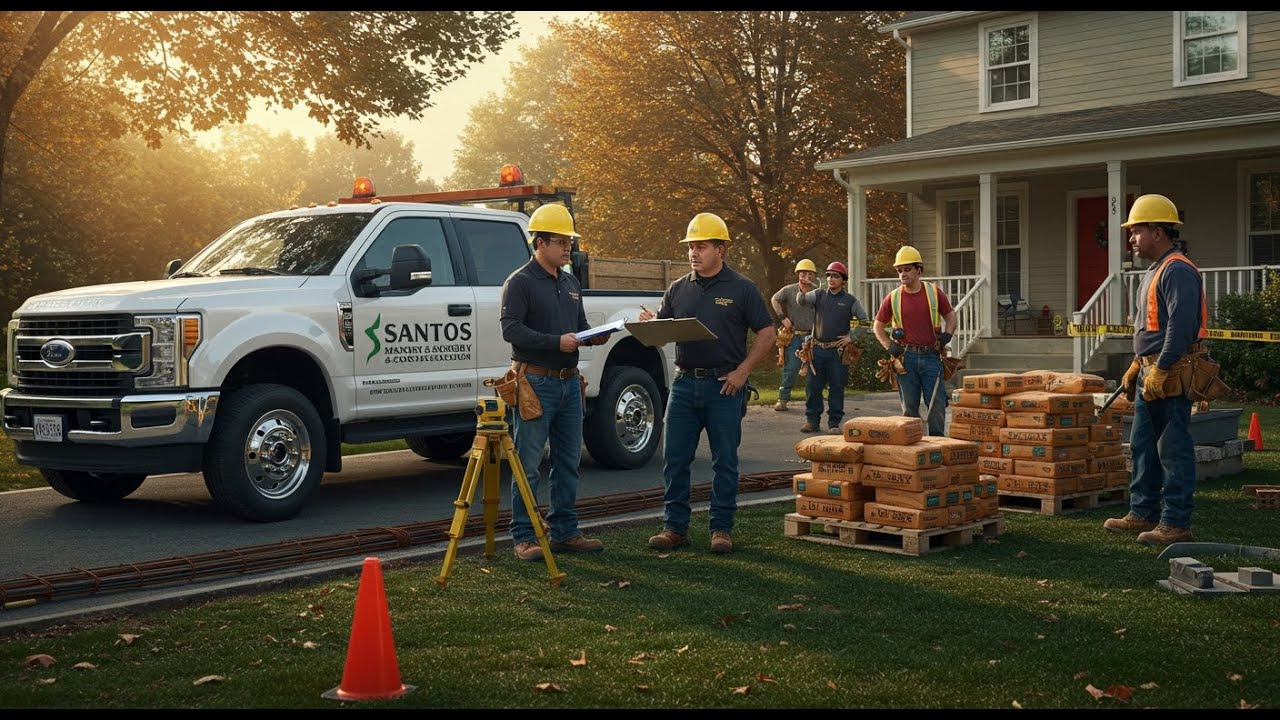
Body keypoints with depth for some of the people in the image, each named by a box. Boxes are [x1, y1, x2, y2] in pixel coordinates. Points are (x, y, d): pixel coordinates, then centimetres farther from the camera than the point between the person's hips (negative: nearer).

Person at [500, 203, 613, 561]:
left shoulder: (570, 283, 17)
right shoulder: (519, 282, -7)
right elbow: (511, 329, -16)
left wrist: (594, 336, 1)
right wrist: (556, 342, -24)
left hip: (569, 382, 8)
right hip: (536, 382, -8)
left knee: (568, 462, 12)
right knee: (528, 465, -3)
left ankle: (565, 532, 20)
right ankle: (524, 538, 2)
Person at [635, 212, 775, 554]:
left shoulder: (742, 289, 1)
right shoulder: (678, 289, 11)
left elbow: (767, 334, 0)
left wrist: (742, 371, -9)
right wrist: (649, 324, -13)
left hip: (725, 386, -3)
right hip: (685, 383, 4)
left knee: (725, 461, 3)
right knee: (674, 459, 3)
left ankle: (721, 529, 12)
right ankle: (675, 527, 12)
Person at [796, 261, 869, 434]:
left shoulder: (850, 301, 4)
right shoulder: (819, 295, 8)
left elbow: (864, 321, 7)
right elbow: (802, 302, -9)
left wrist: (851, 337, -2)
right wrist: (802, 292, -30)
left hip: (838, 351, -2)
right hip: (817, 348, 2)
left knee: (837, 387, 2)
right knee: (812, 386, 3)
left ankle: (834, 423, 10)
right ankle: (812, 420, 13)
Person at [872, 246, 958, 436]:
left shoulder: (934, 292, 2)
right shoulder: (893, 298, 2)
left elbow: (950, 315, 14)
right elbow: (878, 326, 13)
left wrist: (947, 335, -3)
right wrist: (889, 346, 0)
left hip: (931, 356, 0)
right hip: (906, 357, 0)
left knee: (937, 404, -1)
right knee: (909, 406, 6)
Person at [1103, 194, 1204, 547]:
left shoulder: (1178, 271, -15)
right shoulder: (1155, 271, 19)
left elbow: (1181, 327, -23)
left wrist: (1160, 370, -23)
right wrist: (1137, 366, 21)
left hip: (1171, 375, -11)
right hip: (1152, 373, 11)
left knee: (1174, 450, -5)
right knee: (1142, 445, 15)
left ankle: (1175, 524, 0)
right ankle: (1143, 513, 24)